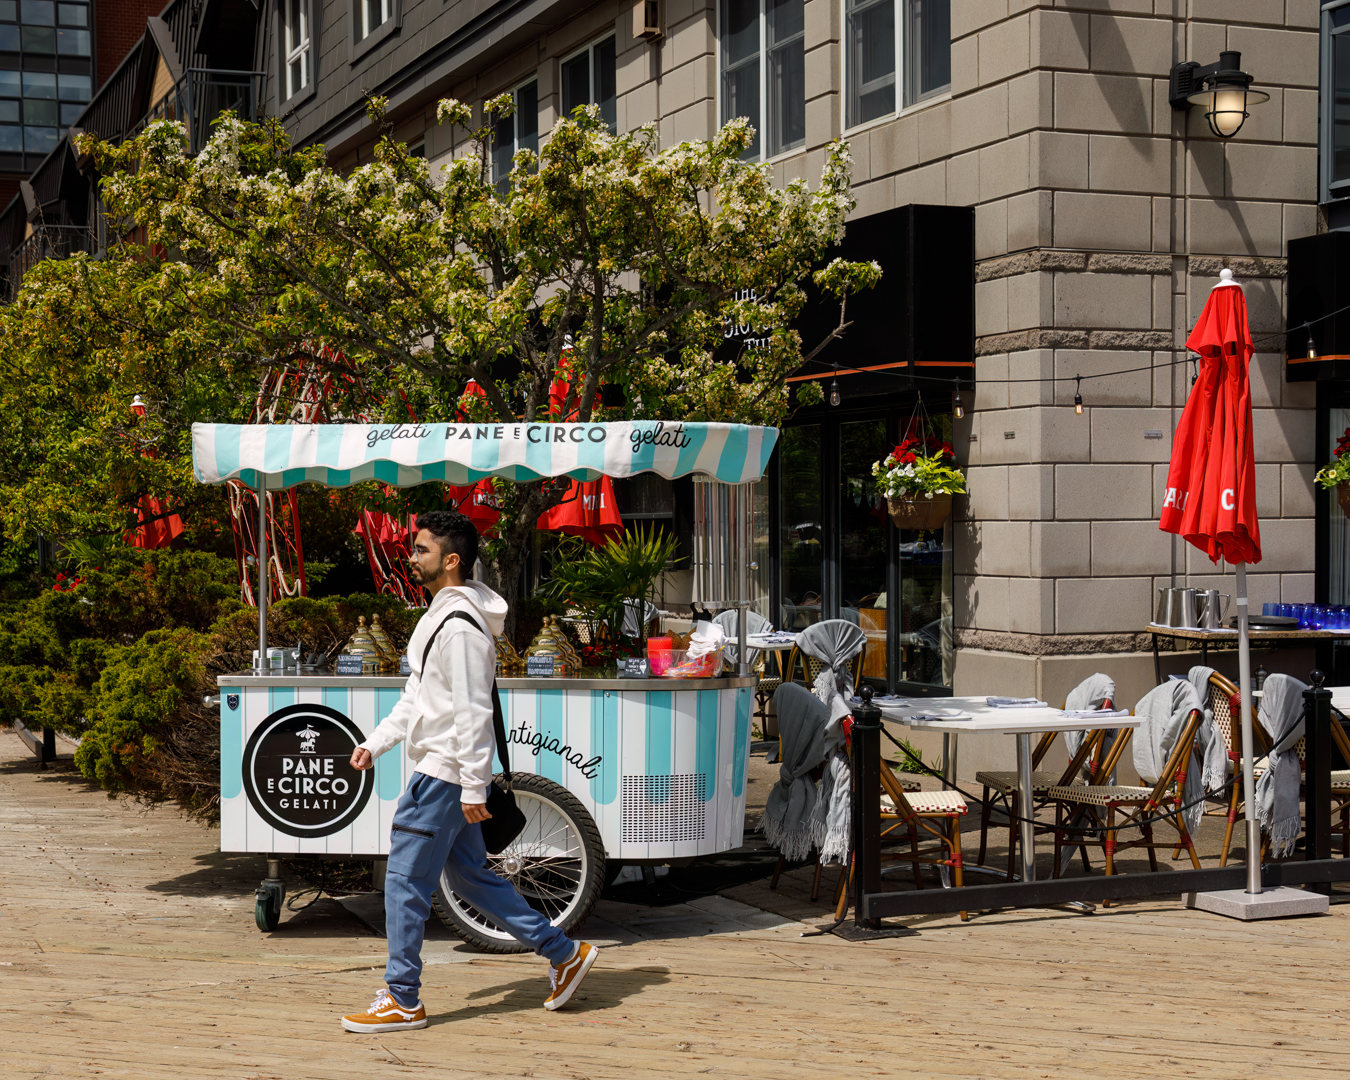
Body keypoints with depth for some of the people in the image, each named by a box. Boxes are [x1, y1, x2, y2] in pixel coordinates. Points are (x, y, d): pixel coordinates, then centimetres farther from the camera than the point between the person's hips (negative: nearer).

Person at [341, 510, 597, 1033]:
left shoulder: (461, 627, -19)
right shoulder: (439, 616, 14)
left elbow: (473, 711, -22)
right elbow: (417, 696, 22)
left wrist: (474, 787, -22)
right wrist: (375, 742, 15)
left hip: (444, 773, -10)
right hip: (442, 769, 10)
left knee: (405, 880, -4)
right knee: (469, 875, 15)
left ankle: (402, 1001, 5)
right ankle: (564, 952, 21)